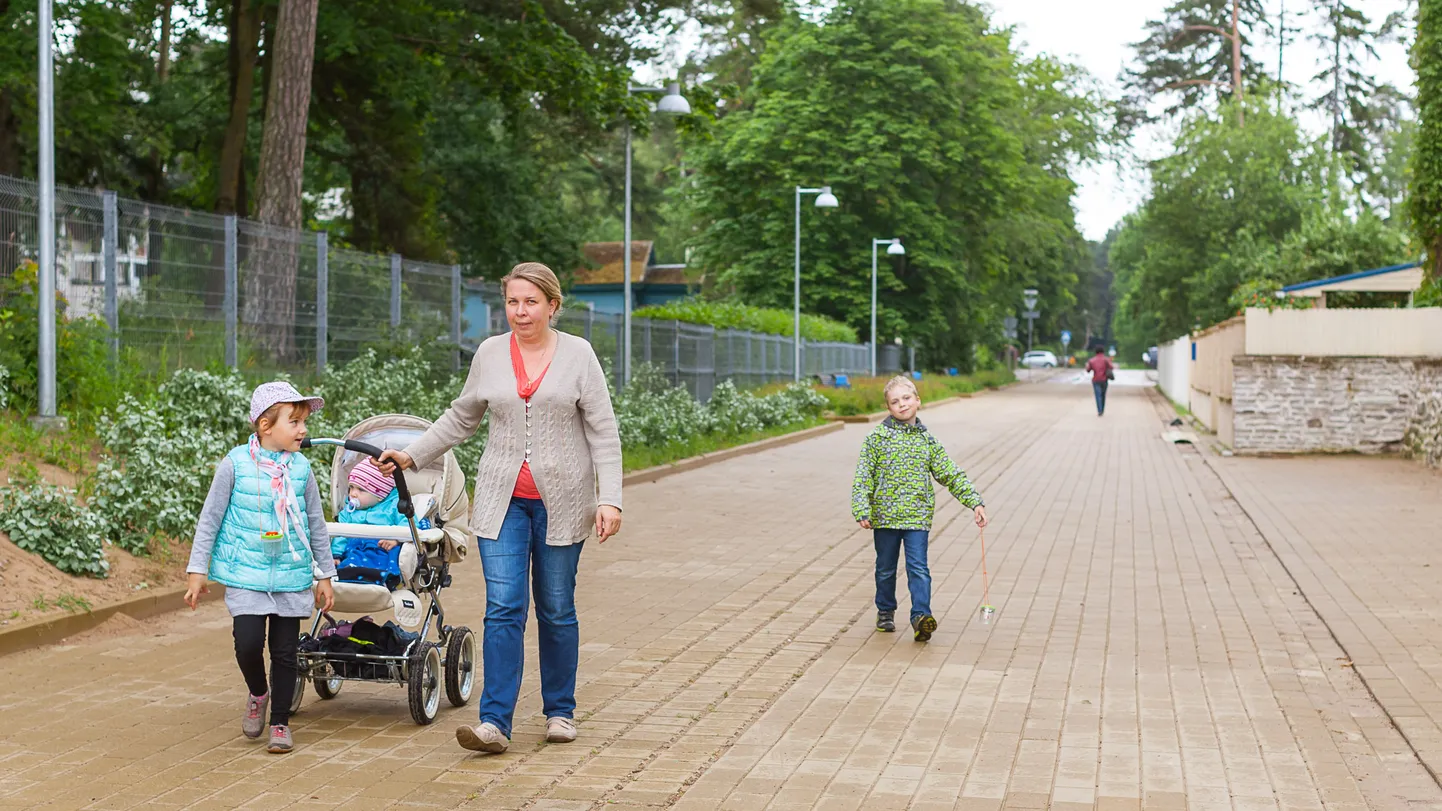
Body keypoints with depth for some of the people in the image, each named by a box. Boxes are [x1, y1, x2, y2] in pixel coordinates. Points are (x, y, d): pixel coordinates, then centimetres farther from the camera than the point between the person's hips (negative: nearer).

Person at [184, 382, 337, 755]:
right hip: (246, 574, -2)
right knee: (248, 642, -13)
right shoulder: (235, 464, -7)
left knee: (285, 650, 4)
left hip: (291, 576, 2)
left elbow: (316, 524, 11)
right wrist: (197, 569, -1)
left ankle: (280, 723, 20)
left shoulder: (301, 468, 1)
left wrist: (326, 574, 14)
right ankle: (257, 694, 18)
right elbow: (210, 518, 0)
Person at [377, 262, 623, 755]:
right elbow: (461, 418, 18)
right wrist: (412, 457, 13)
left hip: (561, 502, -1)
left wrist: (610, 499, -10)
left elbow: (603, 433, -3)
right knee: (503, 609, -7)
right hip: (503, 501, 1)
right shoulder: (490, 353, 6)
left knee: (557, 610, 8)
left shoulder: (577, 354, -2)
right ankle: (495, 722, -10)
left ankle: (560, 711, 23)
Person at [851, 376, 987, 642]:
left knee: (918, 569, -10)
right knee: (886, 569, 13)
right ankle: (885, 612, 31)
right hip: (885, 516, 0)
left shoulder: (927, 440, 5)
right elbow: (863, 477, -5)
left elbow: (952, 475, 7)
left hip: (918, 517, 0)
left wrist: (975, 502, 0)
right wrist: (862, 511, -15)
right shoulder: (877, 438, -2)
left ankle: (921, 616, -14)